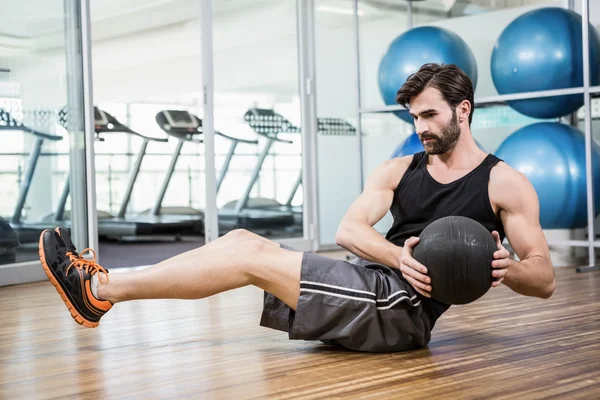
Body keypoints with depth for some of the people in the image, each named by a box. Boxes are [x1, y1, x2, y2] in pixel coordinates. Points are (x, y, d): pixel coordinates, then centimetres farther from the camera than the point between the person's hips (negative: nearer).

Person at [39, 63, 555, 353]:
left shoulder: (505, 183, 0)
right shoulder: (399, 169, 16)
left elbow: (544, 279, -3)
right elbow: (348, 229, 2)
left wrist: (503, 268, -26)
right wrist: (398, 255, -19)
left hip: (405, 308, -6)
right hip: (371, 283, 6)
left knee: (250, 258, -17)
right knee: (241, 238, -7)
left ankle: (100, 290, -12)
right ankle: (101, 286, -6)